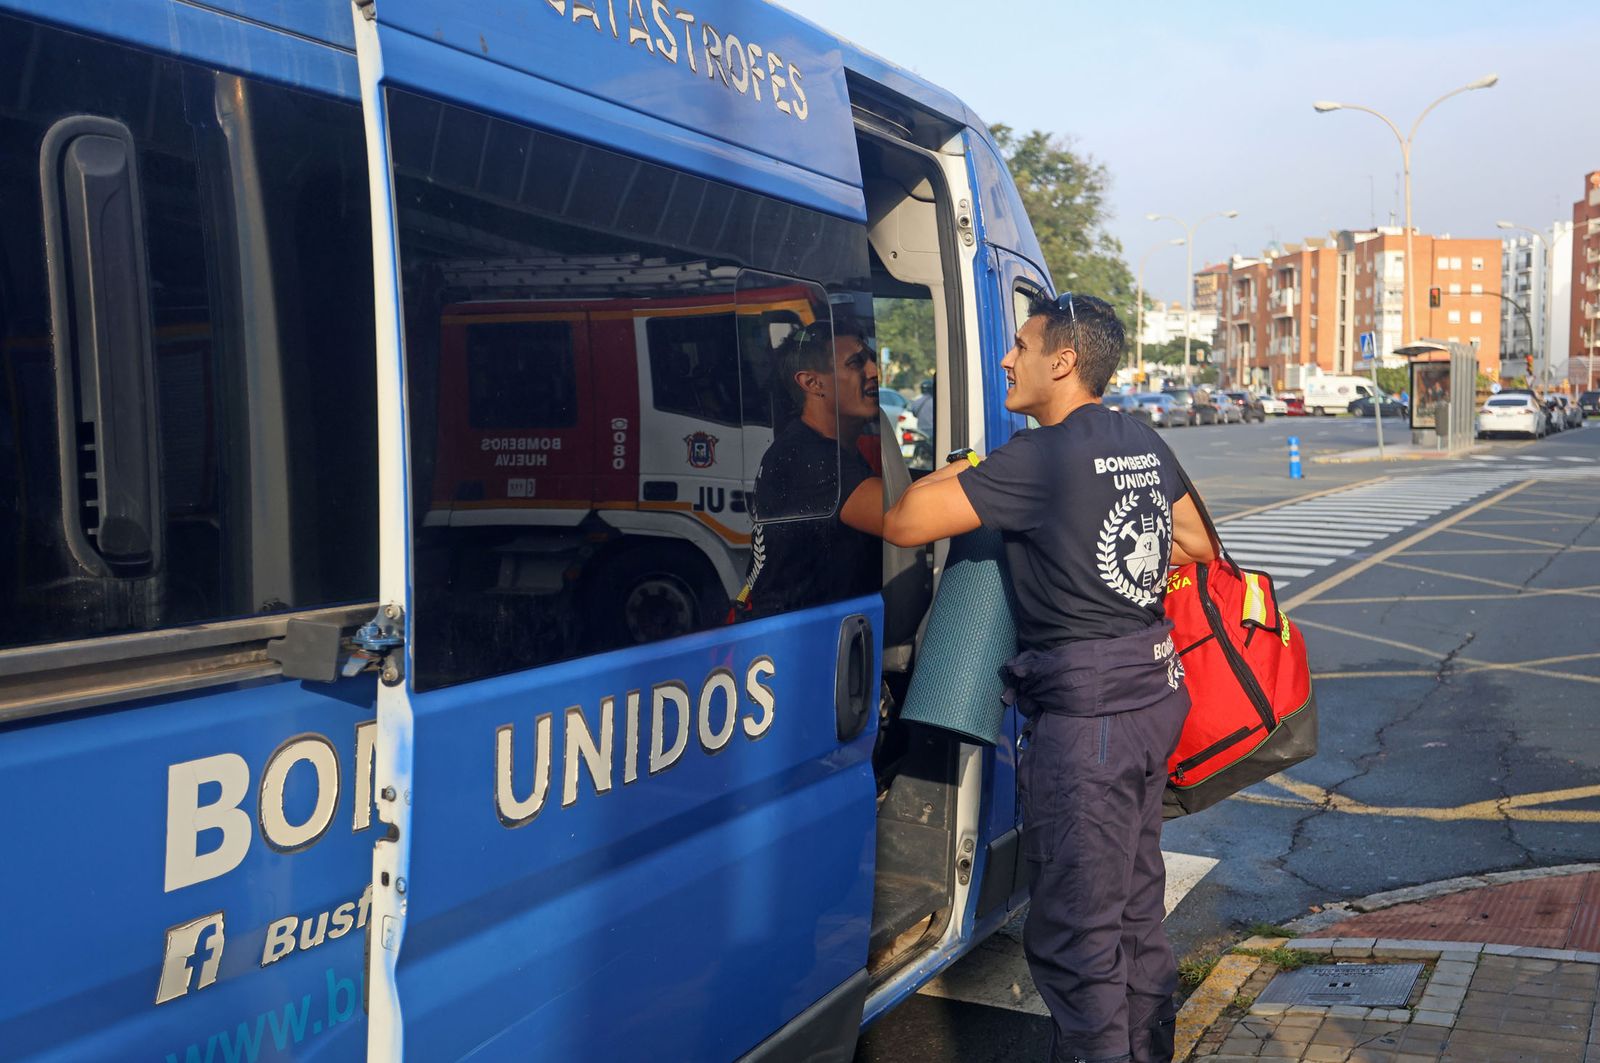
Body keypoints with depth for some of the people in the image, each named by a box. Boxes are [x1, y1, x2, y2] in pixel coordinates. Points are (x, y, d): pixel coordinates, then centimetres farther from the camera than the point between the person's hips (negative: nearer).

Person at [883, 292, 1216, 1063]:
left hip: (1082, 711, -9)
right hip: (1152, 690, 9)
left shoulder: (1042, 457, -18)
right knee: (1134, 907, 20)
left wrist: (956, 474, -2)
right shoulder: (1143, 444, 9)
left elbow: (905, 523, -20)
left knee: (1076, 928, 0)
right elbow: (1198, 543, 21)